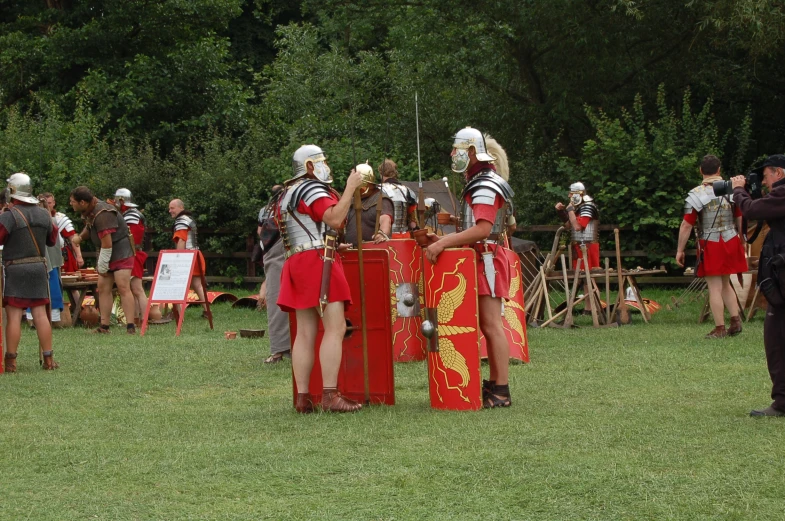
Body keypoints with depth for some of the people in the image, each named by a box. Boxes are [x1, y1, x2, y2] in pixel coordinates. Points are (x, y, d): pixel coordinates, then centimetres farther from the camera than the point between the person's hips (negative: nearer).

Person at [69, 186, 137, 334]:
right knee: (103, 288, 6)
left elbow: (107, 244, -24)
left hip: (120, 253, -10)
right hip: (106, 255, 10)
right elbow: (89, 228, 25)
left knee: (123, 287, -15)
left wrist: (102, 266, -15)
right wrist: (80, 237, 3)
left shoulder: (102, 215, -25)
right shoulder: (89, 212, 4)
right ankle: (104, 326, 8)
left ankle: (130, 326, -19)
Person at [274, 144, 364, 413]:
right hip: (318, 261, -10)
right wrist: (350, 188, -14)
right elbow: (334, 218, -19)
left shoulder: (286, 194, 24)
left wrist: (330, 243, 31)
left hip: (295, 261, 10)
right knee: (335, 327, -13)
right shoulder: (312, 189, -6)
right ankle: (330, 395, -21)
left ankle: (303, 397, 1)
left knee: (305, 332, 6)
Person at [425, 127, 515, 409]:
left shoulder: (486, 186, -14)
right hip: (479, 260, 11)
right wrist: (443, 239, 12)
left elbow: (482, 229, -26)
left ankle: (501, 391, -14)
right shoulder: (475, 185, 20)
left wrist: (443, 244, -27)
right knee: (487, 325, 12)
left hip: (488, 260, -11)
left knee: (491, 325, -12)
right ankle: (494, 383, 16)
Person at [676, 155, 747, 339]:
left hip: (710, 245, -4)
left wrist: (680, 250, -3)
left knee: (715, 288, 0)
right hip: (731, 242, 4)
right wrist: (742, 243, 21)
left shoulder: (696, 194, -10)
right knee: (725, 283, 19)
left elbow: (686, 225, -11)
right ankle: (736, 320, 11)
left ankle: (719, 329, 2)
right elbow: (740, 220, 8)